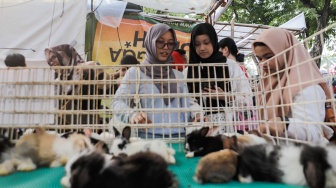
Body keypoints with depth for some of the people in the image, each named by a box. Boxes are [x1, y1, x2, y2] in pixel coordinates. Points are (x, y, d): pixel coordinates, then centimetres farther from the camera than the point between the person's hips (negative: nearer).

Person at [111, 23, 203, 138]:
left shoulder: (179, 75, 13)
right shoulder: (135, 72, 1)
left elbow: (186, 106, 11)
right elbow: (118, 101, -7)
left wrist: (195, 117, -9)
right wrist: (132, 115, -27)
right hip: (148, 136, -3)